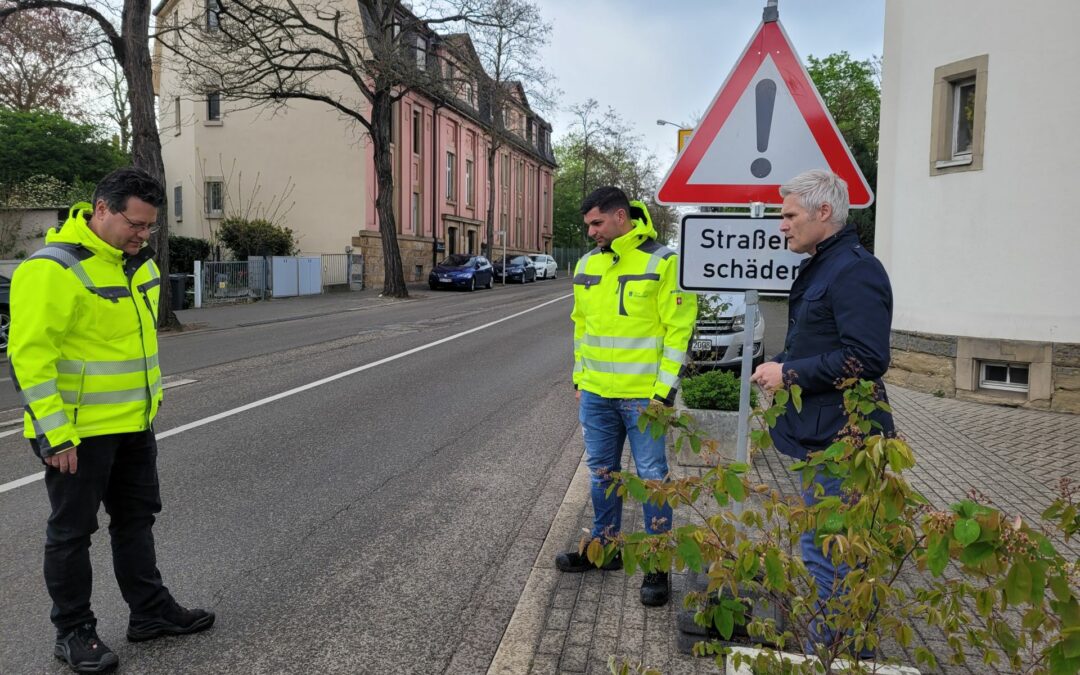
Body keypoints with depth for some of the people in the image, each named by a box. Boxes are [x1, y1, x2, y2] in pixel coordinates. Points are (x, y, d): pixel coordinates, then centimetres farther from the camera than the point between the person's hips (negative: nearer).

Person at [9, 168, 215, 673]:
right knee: (72, 532, 8)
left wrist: (150, 399, 19)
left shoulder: (138, 260, 7)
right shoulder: (53, 269, -20)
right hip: (78, 432, -8)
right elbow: (29, 355, -22)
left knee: (136, 519, 18)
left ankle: (151, 612, 33)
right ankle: (73, 633, 24)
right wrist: (54, 433, -22)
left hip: (134, 424, 8)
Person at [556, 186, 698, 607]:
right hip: (596, 394, 6)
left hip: (643, 395, -6)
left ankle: (658, 566, 17)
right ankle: (605, 545, 34)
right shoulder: (587, 264, 9)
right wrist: (579, 378, 15)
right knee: (602, 473, 17)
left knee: (652, 477, 4)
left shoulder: (662, 262, -11)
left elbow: (679, 329, -12)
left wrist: (665, 391, -14)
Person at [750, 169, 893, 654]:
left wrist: (790, 374, -18)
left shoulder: (854, 270, -17)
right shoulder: (820, 267, 16)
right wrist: (781, 364, 7)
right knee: (822, 548, 21)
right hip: (819, 435, 11)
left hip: (838, 441, -11)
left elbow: (866, 359, -26)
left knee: (830, 558, -3)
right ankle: (825, 645, 36)